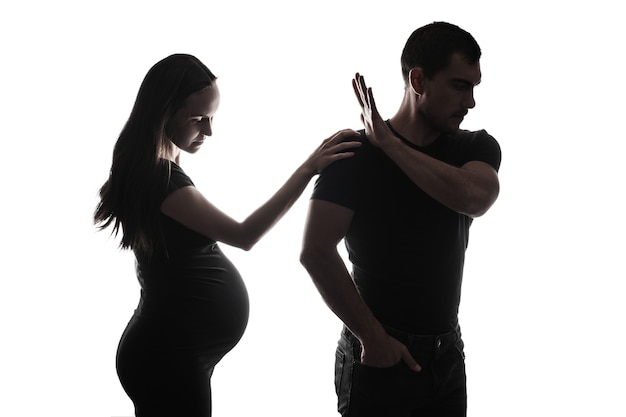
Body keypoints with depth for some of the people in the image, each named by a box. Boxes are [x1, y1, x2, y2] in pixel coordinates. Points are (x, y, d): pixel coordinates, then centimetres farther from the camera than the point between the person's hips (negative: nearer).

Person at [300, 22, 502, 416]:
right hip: (379, 356, -4)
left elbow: (475, 198, -21)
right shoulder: (357, 154, -11)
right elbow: (315, 251, -20)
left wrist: (388, 143, -19)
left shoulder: (477, 148, 1)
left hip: (447, 353, 5)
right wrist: (373, 337, -17)